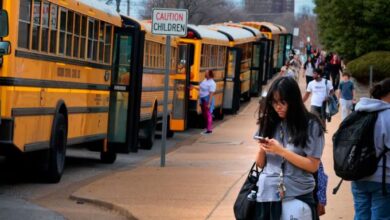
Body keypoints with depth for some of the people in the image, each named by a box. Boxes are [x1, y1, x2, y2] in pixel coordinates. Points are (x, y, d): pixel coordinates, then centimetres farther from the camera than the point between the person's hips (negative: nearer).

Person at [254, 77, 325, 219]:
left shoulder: (310, 125, -5)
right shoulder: (269, 123, 5)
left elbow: (313, 166, -9)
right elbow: (260, 164, 11)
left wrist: (281, 151, -16)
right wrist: (262, 149, -10)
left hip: (297, 197, -3)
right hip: (267, 195, 3)